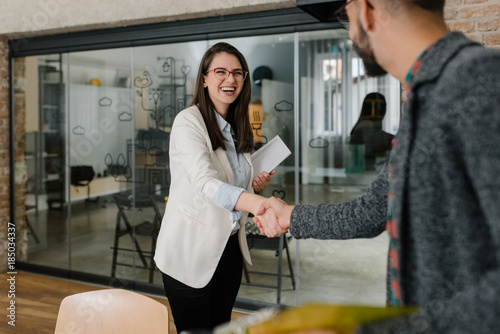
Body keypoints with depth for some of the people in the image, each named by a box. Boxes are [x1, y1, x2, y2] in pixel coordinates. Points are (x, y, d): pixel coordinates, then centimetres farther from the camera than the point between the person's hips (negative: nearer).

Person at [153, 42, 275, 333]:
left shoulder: (238, 128, 9)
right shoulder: (188, 121, -14)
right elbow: (206, 183, -31)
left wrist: (257, 185, -2)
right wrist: (261, 204, -47)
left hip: (229, 247, 7)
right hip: (191, 250, -7)